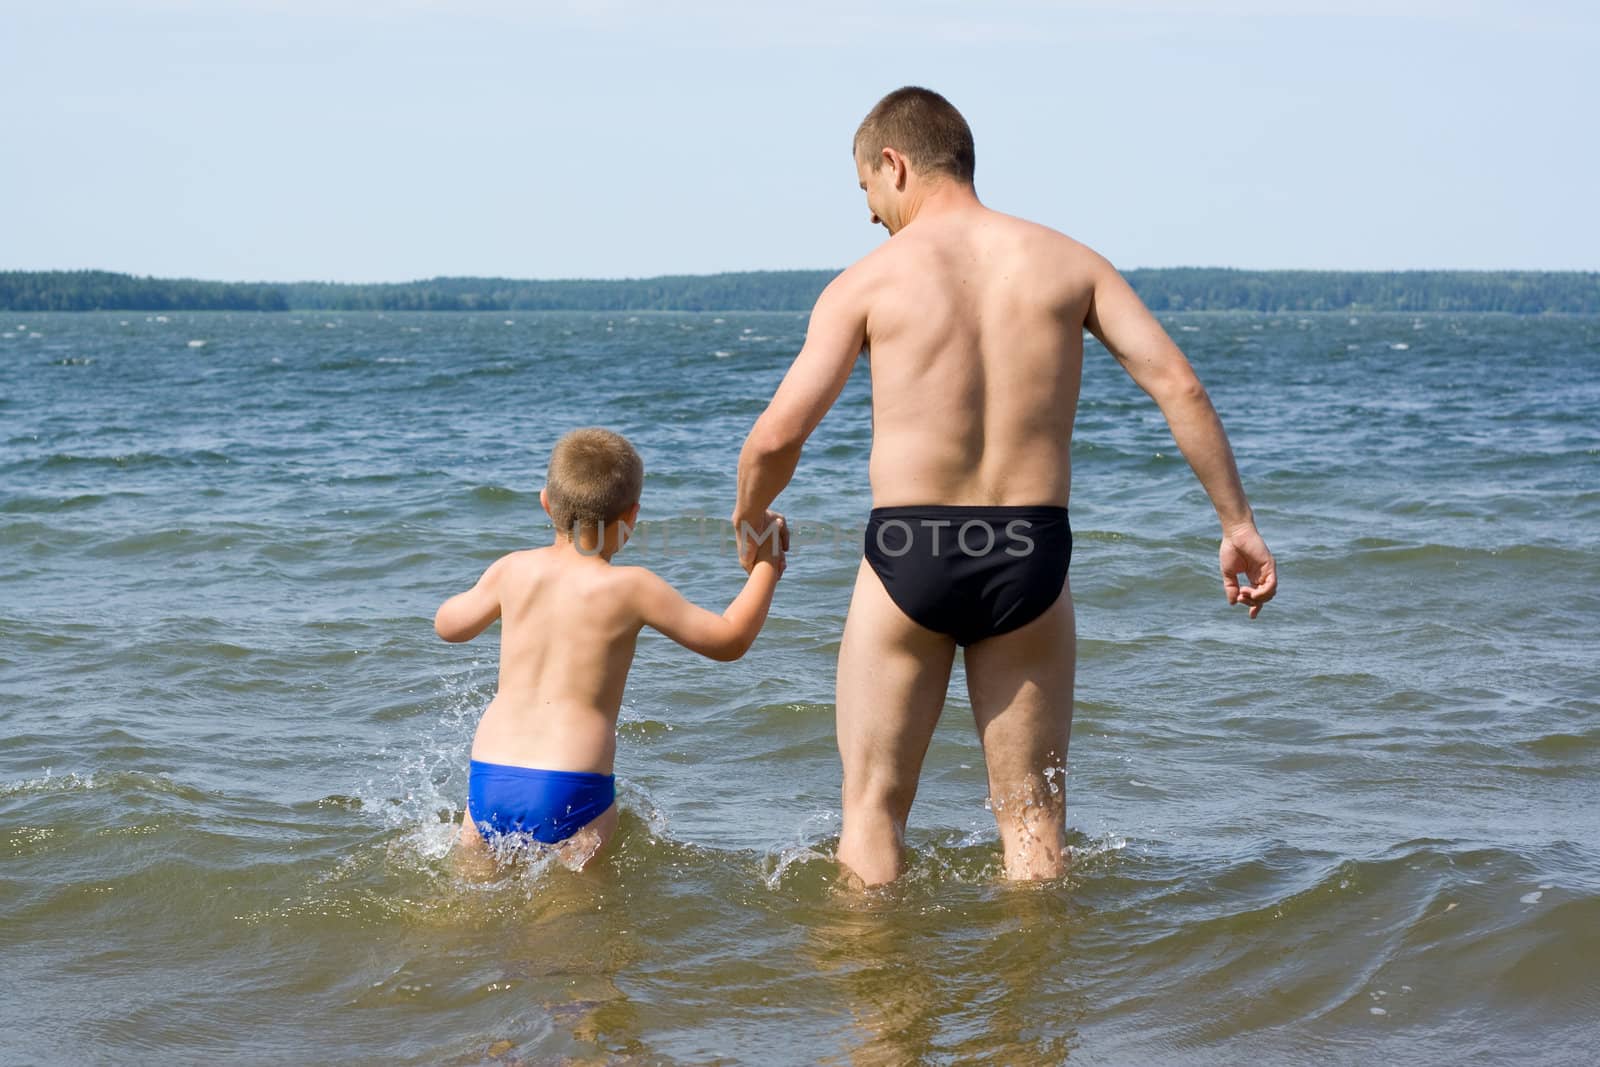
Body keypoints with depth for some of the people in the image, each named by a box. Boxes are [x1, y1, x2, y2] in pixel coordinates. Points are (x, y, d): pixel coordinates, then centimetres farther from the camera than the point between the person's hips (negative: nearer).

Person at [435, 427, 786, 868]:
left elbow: (448, 624, 25)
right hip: (571, 793, -4)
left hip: (489, 779, 4)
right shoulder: (631, 588, -6)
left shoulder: (513, 570, 5)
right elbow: (730, 640, 2)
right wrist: (767, 565, 13)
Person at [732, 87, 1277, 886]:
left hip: (907, 557, -2)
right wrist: (1238, 524, 4)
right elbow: (1178, 385, -2)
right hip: (1031, 552, 2)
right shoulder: (1063, 261, 5)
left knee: (873, 805, 11)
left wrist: (748, 522, 13)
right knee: (1033, 813, 13)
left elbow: (777, 436, -7)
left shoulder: (870, 280, -2)